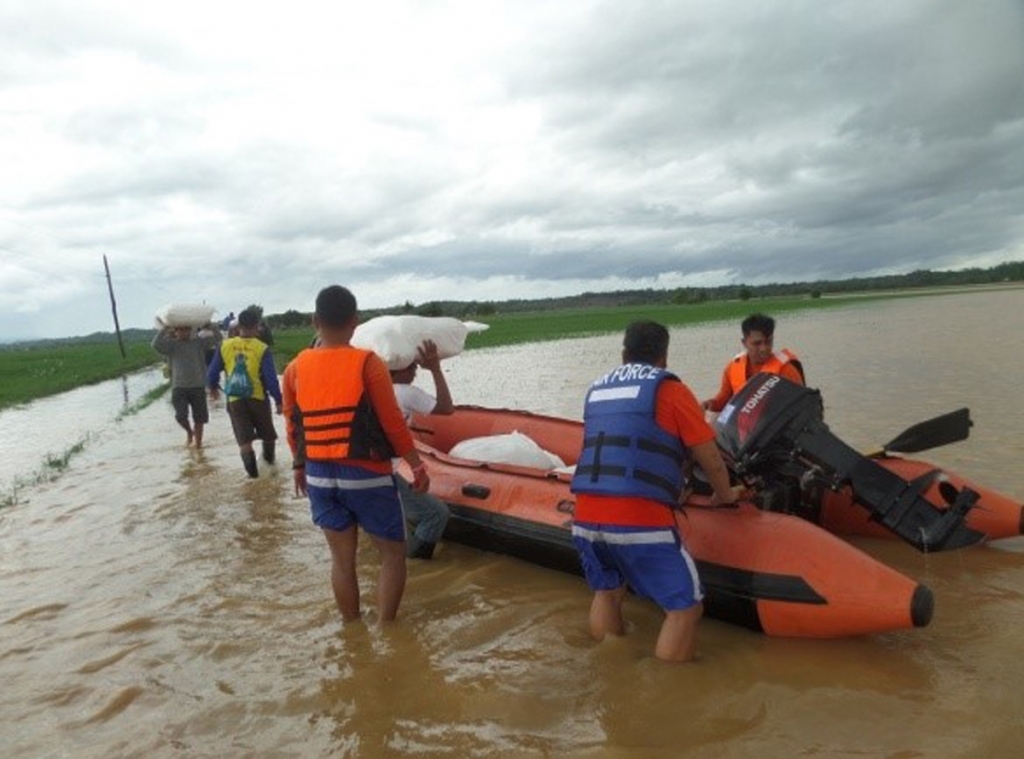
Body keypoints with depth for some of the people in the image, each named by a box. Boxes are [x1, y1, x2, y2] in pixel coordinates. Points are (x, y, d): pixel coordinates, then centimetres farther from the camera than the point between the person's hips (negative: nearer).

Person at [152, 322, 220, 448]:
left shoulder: (199, 342, 3)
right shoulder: (171, 344, 0)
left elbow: (217, 337, -4)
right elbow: (156, 345, -17)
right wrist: (165, 329, -18)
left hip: (198, 386, 1)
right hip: (179, 387, -1)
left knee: (199, 418, 8)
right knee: (181, 416, -13)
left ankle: (198, 444, 24)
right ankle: (189, 432, 21)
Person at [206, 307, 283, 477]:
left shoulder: (225, 346, -3)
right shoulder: (262, 349, -12)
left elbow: (212, 373, 4)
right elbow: (271, 379, -12)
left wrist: (213, 387, 24)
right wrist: (278, 400, -2)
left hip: (234, 399, 1)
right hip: (258, 398, -1)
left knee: (244, 438, 1)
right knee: (267, 432, 23)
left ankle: (251, 465, -22)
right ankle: (269, 457, 43)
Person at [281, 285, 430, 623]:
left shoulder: (295, 369, 0)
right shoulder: (368, 363, -13)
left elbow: (292, 424, 10)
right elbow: (393, 423, -11)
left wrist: (299, 466, 24)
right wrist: (417, 466, -1)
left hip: (319, 476, 5)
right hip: (366, 475, -4)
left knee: (341, 558, 16)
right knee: (393, 554, 11)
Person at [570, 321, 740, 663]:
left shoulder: (596, 390, 19)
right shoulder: (669, 389, 3)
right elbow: (710, 459, 6)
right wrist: (725, 495, 27)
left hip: (585, 518, 6)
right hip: (640, 522, -6)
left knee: (606, 592, 28)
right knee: (685, 607, 8)